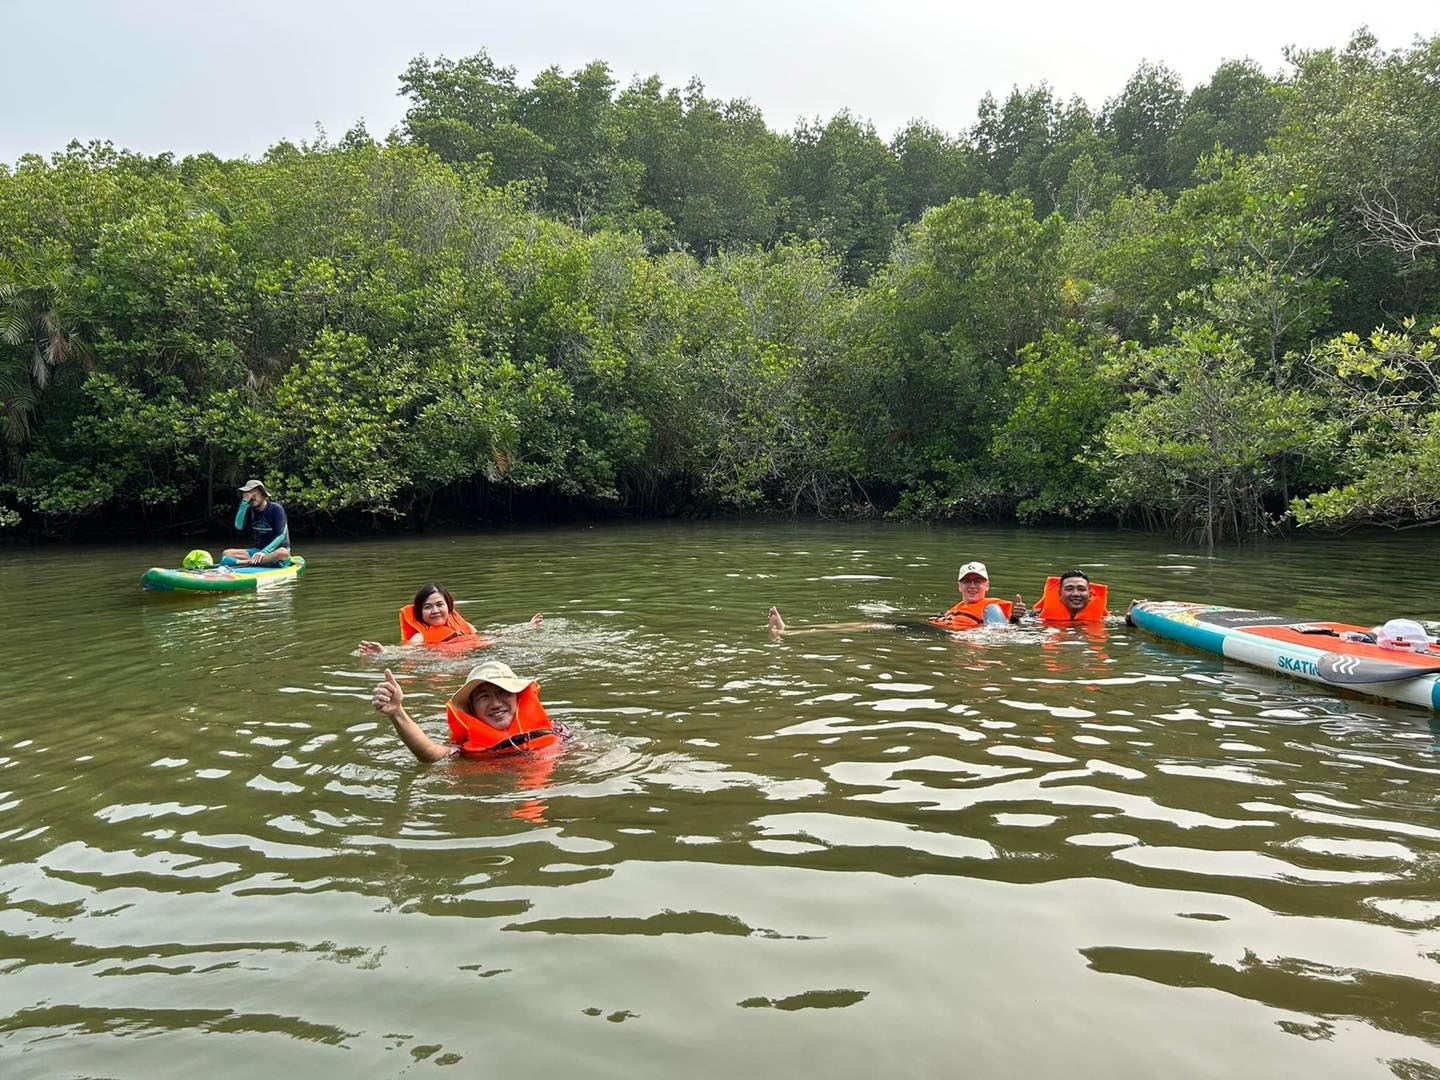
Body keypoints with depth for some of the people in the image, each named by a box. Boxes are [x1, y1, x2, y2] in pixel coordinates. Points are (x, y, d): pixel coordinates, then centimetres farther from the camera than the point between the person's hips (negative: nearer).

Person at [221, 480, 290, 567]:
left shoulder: (276, 509, -8)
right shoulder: (250, 510, 7)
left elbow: (281, 535, -16)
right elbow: (239, 526, -10)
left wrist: (264, 552, -28)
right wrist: (245, 503, -16)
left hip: (275, 551, -5)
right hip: (257, 550, 5)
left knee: (283, 553, -40)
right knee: (227, 553, -13)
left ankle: (240, 563, -42)